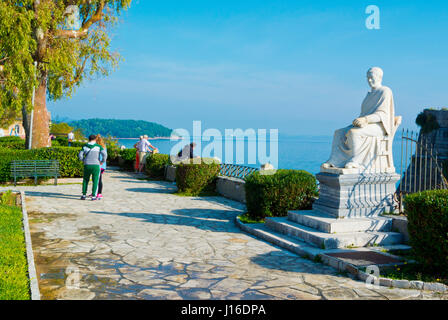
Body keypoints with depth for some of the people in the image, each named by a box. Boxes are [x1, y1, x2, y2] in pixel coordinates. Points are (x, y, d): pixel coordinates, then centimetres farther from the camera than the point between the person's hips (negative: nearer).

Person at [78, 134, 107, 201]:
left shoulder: (85, 146, 7)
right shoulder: (98, 146, 1)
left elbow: (80, 155, 4)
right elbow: (104, 154, -10)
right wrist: (103, 161, 4)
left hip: (87, 165, 2)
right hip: (95, 165, -2)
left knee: (85, 180, 18)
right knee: (95, 181, 5)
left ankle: (84, 195, 16)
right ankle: (93, 196, 1)